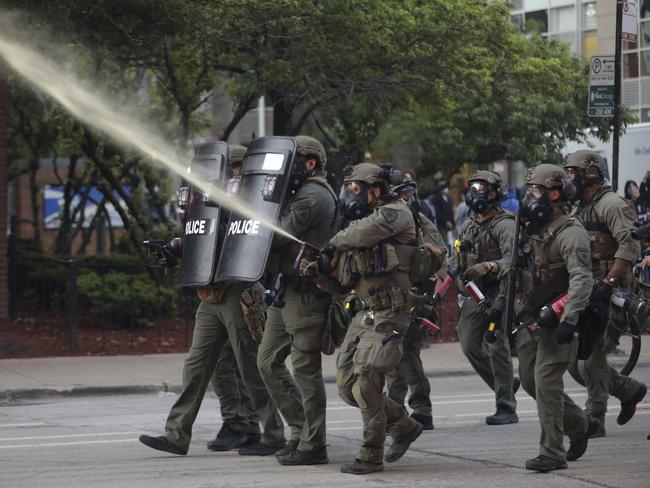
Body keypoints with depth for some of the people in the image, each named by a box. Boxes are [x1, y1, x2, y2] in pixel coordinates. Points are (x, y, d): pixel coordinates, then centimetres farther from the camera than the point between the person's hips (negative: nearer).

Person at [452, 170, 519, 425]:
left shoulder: (504, 225, -11)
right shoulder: (468, 226, 14)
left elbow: (513, 259, -25)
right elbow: (456, 261, 23)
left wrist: (488, 267, -38)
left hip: (497, 292, -8)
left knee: (497, 347, -11)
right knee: (470, 345, 8)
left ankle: (507, 409, -8)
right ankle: (505, 385, 27)